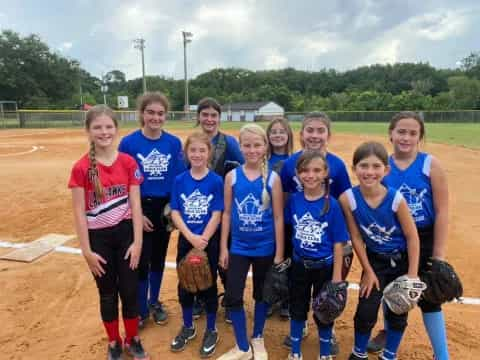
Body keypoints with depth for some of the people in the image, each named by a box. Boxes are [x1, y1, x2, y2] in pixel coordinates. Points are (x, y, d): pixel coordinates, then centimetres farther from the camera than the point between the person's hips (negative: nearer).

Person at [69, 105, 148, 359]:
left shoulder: (128, 163, -5)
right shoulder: (81, 168, -10)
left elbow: (135, 205, -5)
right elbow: (79, 212, -8)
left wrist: (138, 242, -7)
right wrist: (86, 250, -8)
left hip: (125, 234, 1)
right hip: (98, 237, -1)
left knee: (130, 290, 11)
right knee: (108, 293, 14)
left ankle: (133, 340, 33)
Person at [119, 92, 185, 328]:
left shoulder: (174, 143, -4)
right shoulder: (128, 143, -10)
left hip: (164, 208, 3)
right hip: (139, 208, -2)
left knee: (158, 259, 16)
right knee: (141, 261, 3)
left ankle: (154, 302, 35)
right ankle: (140, 310, 24)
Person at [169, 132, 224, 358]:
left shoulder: (216, 181, -9)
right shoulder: (179, 180, -2)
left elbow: (216, 215, -10)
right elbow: (175, 212, -4)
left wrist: (203, 240, -17)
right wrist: (191, 237, -16)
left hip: (209, 242, -3)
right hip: (185, 241, 3)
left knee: (208, 286, 9)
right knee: (184, 286, 15)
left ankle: (211, 331, 29)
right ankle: (188, 328, 36)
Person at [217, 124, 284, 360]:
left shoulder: (273, 178, -8)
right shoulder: (232, 176, -4)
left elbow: (278, 218, -6)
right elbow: (227, 213, 0)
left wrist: (279, 253, -5)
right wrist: (223, 247, -1)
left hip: (265, 248, -1)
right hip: (239, 247, 1)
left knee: (262, 294, 16)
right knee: (233, 296, 2)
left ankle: (257, 339, 41)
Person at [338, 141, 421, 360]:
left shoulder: (395, 198, -25)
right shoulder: (348, 198, -22)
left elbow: (412, 237, -12)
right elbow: (356, 238, -11)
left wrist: (412, 274, -10)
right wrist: (368, 271, -5)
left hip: (402, 260, 0)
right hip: (375, 260, 0)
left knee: (397, 313, 11)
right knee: (366, 312, 0)